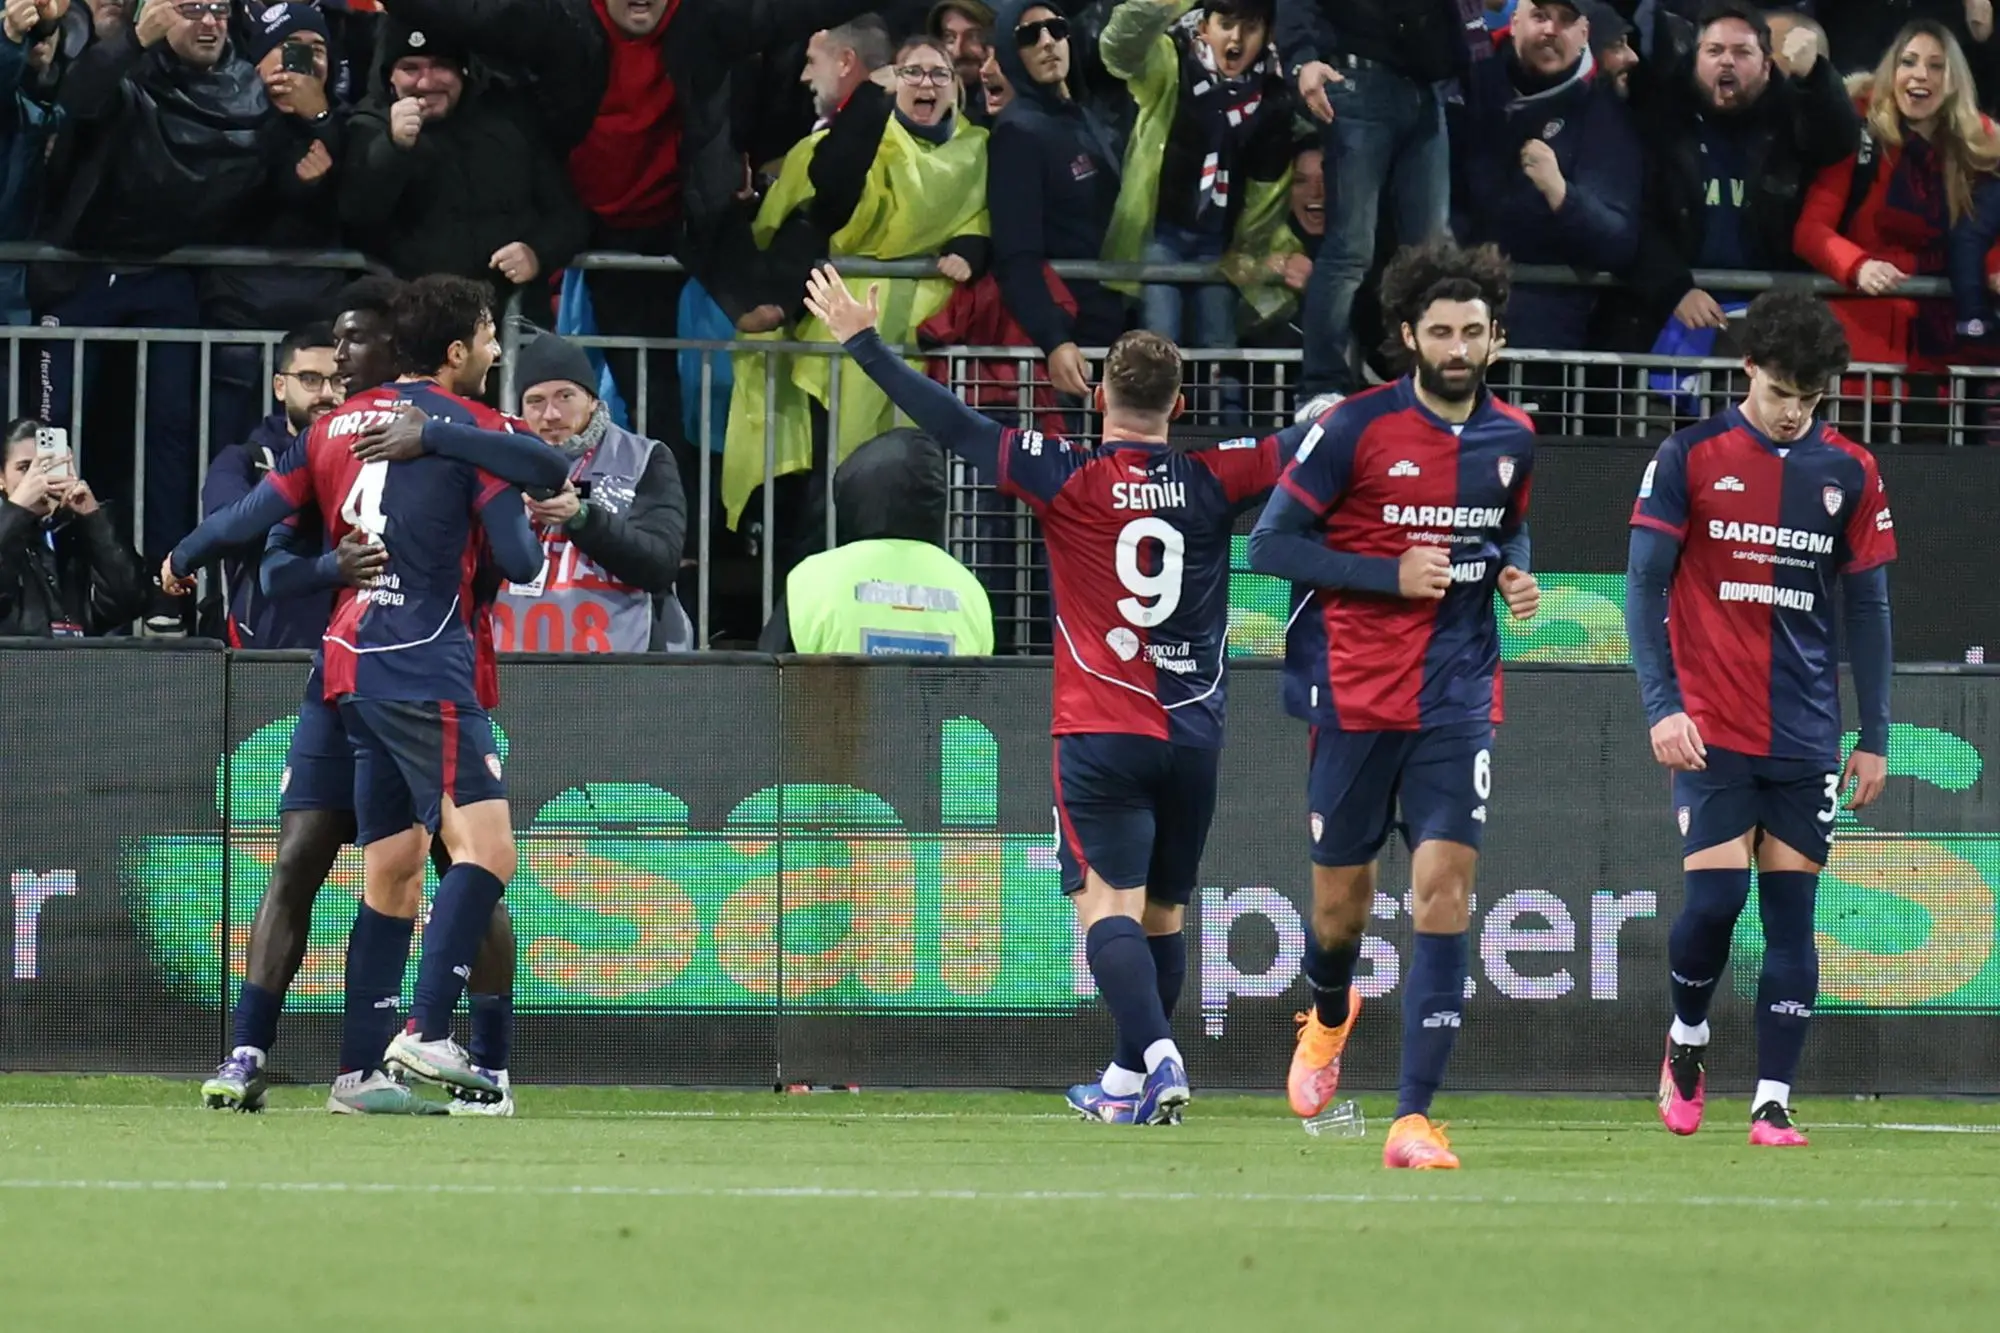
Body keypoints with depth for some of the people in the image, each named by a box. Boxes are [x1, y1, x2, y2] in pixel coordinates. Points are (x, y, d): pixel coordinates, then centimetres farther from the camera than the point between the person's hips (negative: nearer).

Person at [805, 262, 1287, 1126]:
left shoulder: (1069, 479, -6)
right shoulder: (1211, 481, 1)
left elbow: (954, 427, -4)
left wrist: (864, 344, 4)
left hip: (1102, 732, -4)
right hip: (1194, 732, 4)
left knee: (1108, 905, -10)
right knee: (1163, 914, 14)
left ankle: (1156, 1057, -29)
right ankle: (1131, 1081, 22)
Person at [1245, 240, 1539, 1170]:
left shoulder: (1511, 439, 5)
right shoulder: (1354, 429, -10)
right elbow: (1271, 544, -8)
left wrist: (1516, 573, 1)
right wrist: (1392, 575, -17)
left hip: (1457, 700, 2)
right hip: (1354, 697, -2)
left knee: (1444, 888, -12)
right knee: (1342, 902, 8)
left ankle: (1413, 1118, -12)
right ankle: (1330, 1014, 46)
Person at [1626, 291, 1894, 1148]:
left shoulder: (1850, 474, 5)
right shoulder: (1690, 458, -2)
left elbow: (1867, 608, 10)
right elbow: (1644, 585, -2)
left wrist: (1874, 737, 8)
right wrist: (1662, 704, -13)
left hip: (1807, 738, 2)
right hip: (1711, 727, -2)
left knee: (1791, 910, 0)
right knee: (1714, 896, -10)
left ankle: (1773, 1102, 3)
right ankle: (1687, 1038, 18)